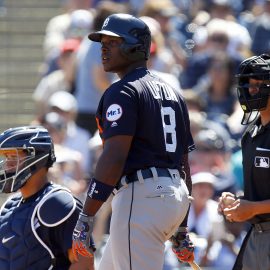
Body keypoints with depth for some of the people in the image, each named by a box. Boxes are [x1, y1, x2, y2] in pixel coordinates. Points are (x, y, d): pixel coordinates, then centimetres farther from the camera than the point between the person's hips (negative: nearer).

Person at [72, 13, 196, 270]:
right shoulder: (171, 92, 20)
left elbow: (114, 159, -18)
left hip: (141, 197, -10)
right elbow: (184, 163, 20)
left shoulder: (123, 92, -8)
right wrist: (181, 227, 23)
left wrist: (85, 219, -19)